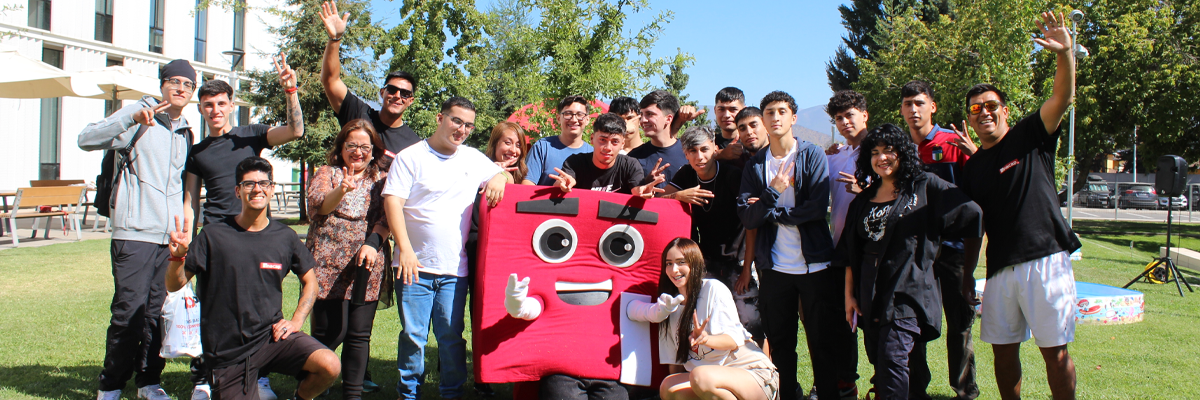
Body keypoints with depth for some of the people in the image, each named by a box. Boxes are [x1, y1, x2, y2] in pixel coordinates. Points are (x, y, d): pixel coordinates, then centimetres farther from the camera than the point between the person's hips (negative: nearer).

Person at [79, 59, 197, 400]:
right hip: (135, 232, -5)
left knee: (158, 311, 8)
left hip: (171, 236, 6)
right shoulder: (140, 115, 0)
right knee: (129, 309, -6)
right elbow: (87, 139, -11)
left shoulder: (186, 133, 19)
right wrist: (132, 118, -22)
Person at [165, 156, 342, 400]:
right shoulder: (214, 236, -6)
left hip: (272, 335, 1)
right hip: (228, 350, -1)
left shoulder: (284, 237, 0)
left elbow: (310, 282, 14)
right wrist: (178, 256, -23)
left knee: (330, 366, -22)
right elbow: (174, 285, -3)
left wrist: (296, 321, 0)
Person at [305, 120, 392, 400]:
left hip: (368, 266, 2)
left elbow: (386, 217, 3)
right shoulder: (328, 172, 8)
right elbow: (317, 204, -10)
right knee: (332, 332, -4)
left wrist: (373, 243, -15)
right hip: (330, 264, -2)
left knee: (359, 334, 2)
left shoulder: (380, 180, 14)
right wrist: (341, 190, -31)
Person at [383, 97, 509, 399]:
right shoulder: (411, 157, 0)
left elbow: (501, 174, 23)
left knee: (452, 335, 4)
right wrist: (405, 249, -16)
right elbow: (392, 203, -6)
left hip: (455, 268, 3)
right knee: (413, 335, 2)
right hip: (416, 265, -2)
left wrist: (499, 178, -4)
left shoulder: (474, 158, 11)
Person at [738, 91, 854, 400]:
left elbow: (818, 208, -10)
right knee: (780, 343, 10)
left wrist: (770, 212, -7)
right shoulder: (754, 165, 8)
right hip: (775, 267, 2)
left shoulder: (813, 155, 1)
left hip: (815, 264, -2)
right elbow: (747, 217, -2)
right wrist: (773, 193, -17)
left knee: (823, 342, 4)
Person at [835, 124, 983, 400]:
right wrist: (849, 295, 10)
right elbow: (849, 254, 14)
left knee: (892, 358, -17)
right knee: (879, 361, 9)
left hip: (907, 292, -5)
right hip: (871, 296, 6)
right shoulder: (862, 201, 14)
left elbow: (971, 212, -4)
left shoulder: (925, 187, -1)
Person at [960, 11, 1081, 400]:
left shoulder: (1030, 136, 4)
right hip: (1000, 269, 5)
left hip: (1045, 261, -4)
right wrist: (967, 273, 13)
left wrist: (1065, 53, -28)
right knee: (1003, 350, 9)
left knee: (1055, 352, -2)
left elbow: (1062, 97, -13)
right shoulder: (972, 168, 14)